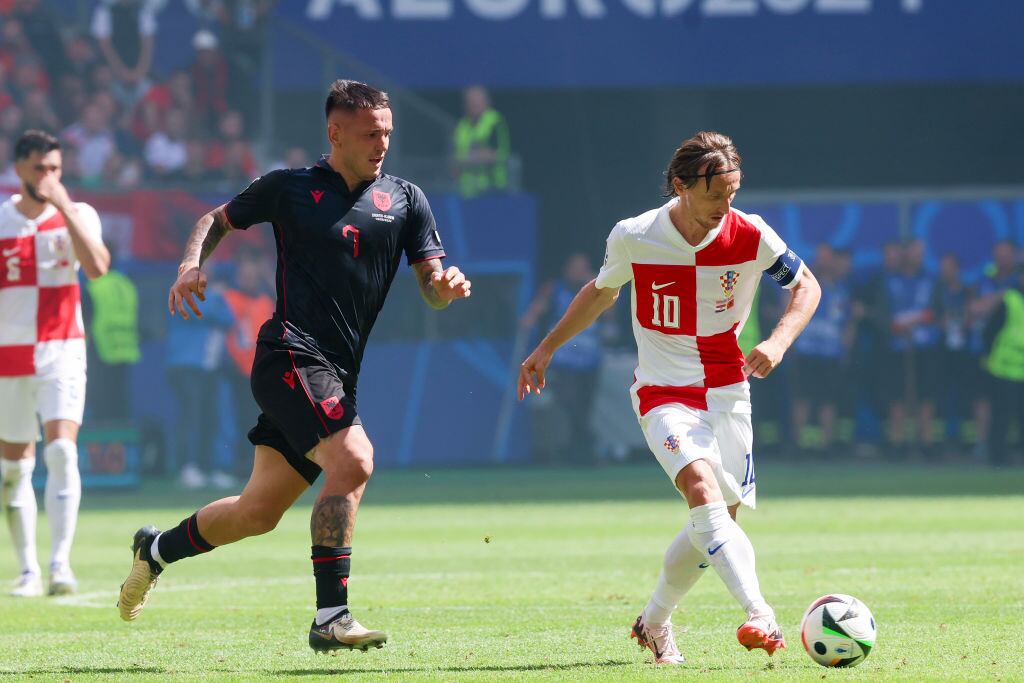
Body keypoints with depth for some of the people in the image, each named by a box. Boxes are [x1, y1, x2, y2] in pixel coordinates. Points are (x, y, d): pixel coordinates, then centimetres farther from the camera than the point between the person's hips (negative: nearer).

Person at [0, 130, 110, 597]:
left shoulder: (76, 215, 0)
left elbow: (97, 266, -19)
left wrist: (64, 207, -20)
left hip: (61, 352, -2)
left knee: (61, 452, -18)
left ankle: (61, 562, -23)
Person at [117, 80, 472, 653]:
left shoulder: (405, 199, 12)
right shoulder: (290, 189, 5)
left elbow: (431, 288, 8)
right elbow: (218, 220, 18)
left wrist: (448, 285, -15)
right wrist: (192, 266, -1)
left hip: (336, 377, 5)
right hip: (291, 354, -5)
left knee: (261, 510, 10)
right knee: (353, 460, -27)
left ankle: (157, 550, 35)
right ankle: (331, 618, -26)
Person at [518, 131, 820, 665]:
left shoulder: (750, 236, -8)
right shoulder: (632, 238, -8)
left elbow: (806, 286, 6)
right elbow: (602, 291, 13)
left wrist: (778, 342, -11)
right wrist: (547, 348, 17)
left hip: (727, 391, 3)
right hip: (663, 393, -3)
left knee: (718, 519, 4)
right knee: (702, 487, -28)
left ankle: (654, 622, 29)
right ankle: (760, 617, -42)